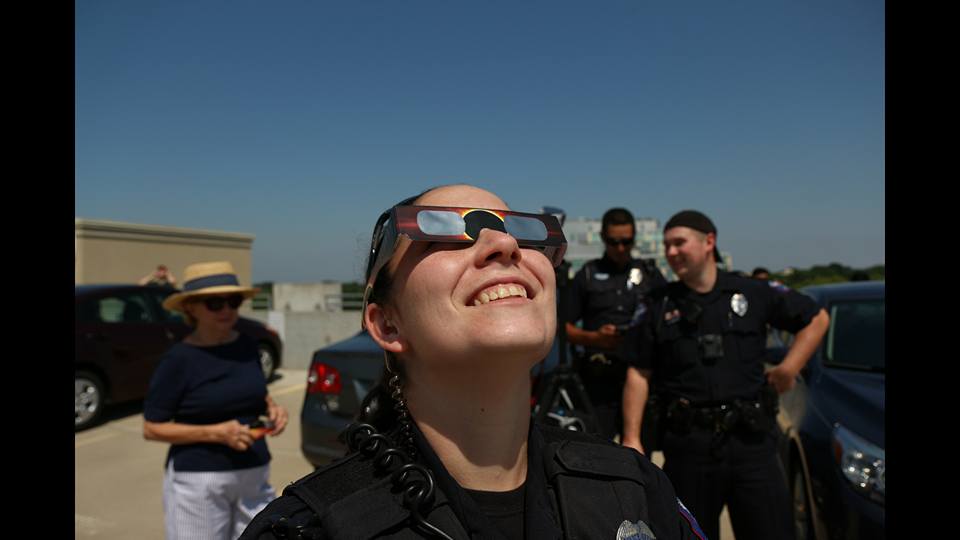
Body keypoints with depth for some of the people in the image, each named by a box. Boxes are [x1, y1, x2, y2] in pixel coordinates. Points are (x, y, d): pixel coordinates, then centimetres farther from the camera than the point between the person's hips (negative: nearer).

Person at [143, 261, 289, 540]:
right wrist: (215, 432, -20)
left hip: (254, 475, 5)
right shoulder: (179, 359, -11)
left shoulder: (247, 346, 2)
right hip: (198, 481, -4)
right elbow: (152, 428, -8)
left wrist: (272, 408, -4)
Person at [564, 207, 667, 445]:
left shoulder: (649, 273, 12)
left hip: (639, 375, 2)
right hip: (598, 378, -1)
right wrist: (594, 337, -14)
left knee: (637, 446, 6)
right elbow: (565, 327, 4)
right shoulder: (587, 275, 7)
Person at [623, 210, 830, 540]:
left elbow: (817, 318, 16)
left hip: (751, 440, 0)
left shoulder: (753, 293, 4)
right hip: (688, 444, 0)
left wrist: (789, 368, 4)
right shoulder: (659, 305, 4)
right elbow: (640, 374, 4)